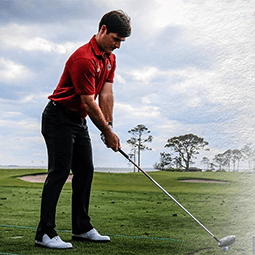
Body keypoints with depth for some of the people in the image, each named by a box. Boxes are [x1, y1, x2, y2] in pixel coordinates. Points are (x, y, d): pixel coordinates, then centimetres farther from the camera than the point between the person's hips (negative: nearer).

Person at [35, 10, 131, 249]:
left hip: (79, 120, 10)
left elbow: (106, 94, 2)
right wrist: (107, 132, -14)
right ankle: (45, 233, -8)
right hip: (59, 118, -9)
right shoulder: (84, 59, -24)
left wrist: (109, 126, -6)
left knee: (85, 171, 9)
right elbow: (89, 103, -22)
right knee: (59, 172, -12)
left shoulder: (110, 58, 7)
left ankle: (82, 228, 17)